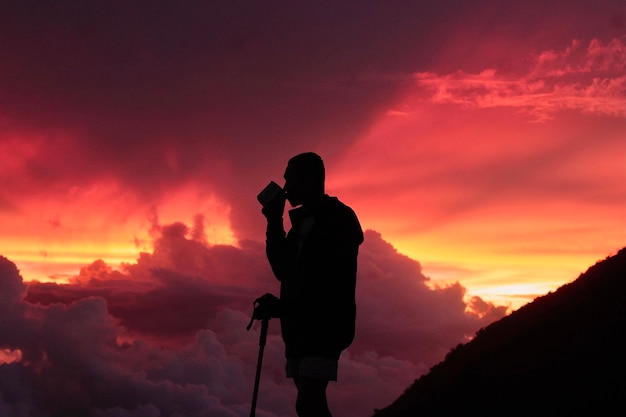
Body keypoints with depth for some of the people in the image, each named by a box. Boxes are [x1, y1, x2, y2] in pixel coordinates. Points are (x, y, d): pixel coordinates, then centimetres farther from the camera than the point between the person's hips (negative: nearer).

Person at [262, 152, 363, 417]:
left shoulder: (340, 219, -6)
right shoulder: (301, 221, 19)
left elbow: (334, 277, -14)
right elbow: (282, 269, 17)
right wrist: (274, 223, 12)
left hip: (324, 327, -8)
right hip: (298, 328, 8)